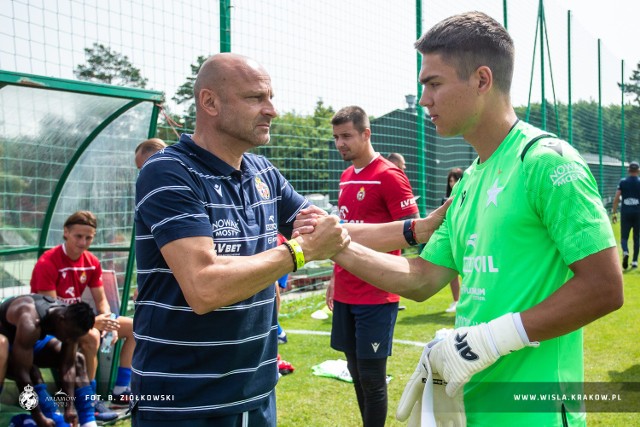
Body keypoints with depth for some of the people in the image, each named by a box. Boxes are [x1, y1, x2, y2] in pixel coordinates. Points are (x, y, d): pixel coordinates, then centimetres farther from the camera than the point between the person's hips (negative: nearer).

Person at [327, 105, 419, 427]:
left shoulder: (389, 175, -11)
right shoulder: (346, 177, 13)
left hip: (376, 295, -8)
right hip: (346, 292, 8)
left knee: (371, 375, -1)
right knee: (355, 370, 14)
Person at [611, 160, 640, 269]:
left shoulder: (622, 182, 2)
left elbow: (616, 198, -3)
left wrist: (614, 213, 2)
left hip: (625, 212, 0)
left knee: (624, 237, 4)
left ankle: (625, 252, -26)